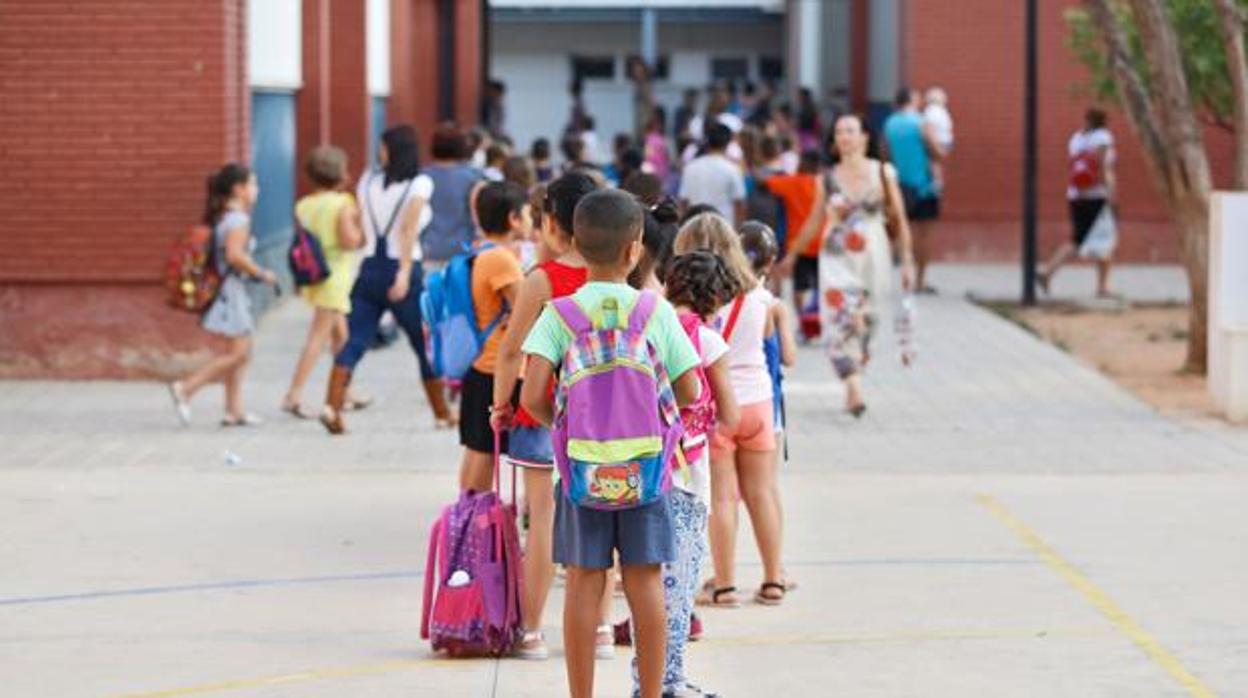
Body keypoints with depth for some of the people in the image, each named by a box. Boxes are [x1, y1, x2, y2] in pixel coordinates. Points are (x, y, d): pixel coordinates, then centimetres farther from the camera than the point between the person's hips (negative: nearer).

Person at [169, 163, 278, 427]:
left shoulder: (221, 217, 14)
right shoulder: (238, 219, -15)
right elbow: (235, 255, -27)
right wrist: (262, 273, -17)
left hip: (229, 290, 10)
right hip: (231, 289, -10)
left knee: (243, 352, 12)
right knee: (238, 352, -9)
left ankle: (234, 410, 13)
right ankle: (185, 388, -9)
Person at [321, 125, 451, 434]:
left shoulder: (367, 182, 7)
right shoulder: (420, 184, -5)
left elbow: (359, 232, 10)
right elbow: (409, 228, -19)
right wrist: (404, 273, -27)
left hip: (369, 269, 3)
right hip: (402, 269, -3)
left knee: (354, 342, -3)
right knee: (427, 346, 12)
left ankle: (332, 406, -21)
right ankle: (442, 414, 21)